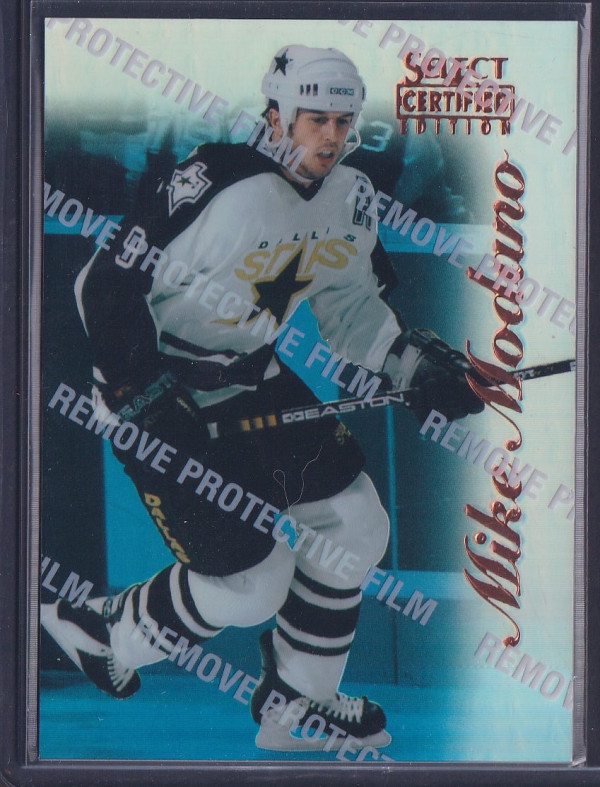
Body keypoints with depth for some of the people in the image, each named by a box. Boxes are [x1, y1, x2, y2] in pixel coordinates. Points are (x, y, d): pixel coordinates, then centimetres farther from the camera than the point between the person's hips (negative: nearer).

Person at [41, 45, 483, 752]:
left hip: (252, 376, 8)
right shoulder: (210, 187, -26)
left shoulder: (349, 197, -1)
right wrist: (141, 396, -27)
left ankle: (294, 708, 25)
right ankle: (101, 631, 18)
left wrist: (415, 361, -1)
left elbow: (350, 303, 13)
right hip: (157, 390, -8)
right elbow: (106, 286, -23)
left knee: (353, 529, 7)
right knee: (252, 581, -8)